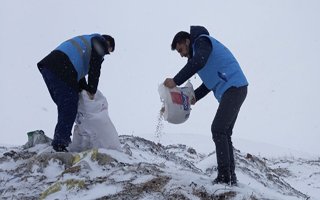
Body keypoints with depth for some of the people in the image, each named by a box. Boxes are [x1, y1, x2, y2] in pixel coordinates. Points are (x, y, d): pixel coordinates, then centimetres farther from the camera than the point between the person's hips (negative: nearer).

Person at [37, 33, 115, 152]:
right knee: (69, 109, -6)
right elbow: (95, 70, 1)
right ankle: (60, 144, -11)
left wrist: (84, 89, 23)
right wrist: (92, 91, 10)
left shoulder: (87, 40, 36)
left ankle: (59, 142, 17)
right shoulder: (101, 43, 11)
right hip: (62, 70, -9)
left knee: (65, 108, 16)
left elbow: (78, 68, 31)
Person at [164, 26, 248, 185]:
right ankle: (230, 176, 7)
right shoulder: (198, 52, 26)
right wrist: (195, 96, 14)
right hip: (233, 90, 10)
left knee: (218, 130, -13)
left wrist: (176, 81, -23)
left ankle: (224, 177, -16)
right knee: (224, 133, 8)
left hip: (234, 88, -10)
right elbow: (211, 81, 27)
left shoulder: (202, 41, -4)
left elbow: (198, 62, -24)